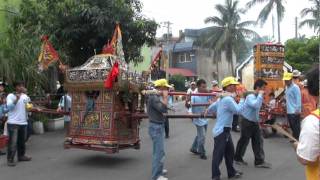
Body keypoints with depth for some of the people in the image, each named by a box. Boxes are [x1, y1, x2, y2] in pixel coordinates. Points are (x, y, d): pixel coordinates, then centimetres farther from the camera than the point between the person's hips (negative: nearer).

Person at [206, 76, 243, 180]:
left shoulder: (222, 98, 12)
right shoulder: (228, 99, -20)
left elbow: (213, 106, 24)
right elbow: (238, 110, -21)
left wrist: (207, 111, 43)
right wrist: (242, 99, -7)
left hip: (225, 130, 11)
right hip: (221, 130, -11)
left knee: (230, 151, 17)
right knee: (218, 154, -4)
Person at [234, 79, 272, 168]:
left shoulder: (258, 97, 5)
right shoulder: (250, 97, -22)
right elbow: (256, 105, -42)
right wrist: (260, 95, -31)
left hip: (255, 122, 8)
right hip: (247, 122, -8)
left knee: (258, 141, 4)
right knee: (244, 141, 6)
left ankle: (259, 161, 9)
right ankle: (238, 158, 24)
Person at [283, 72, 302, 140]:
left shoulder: (295, 87, -14)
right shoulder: (287, 87, 13)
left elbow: (298, 98, -17)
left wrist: (298, 109, -21)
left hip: (294, 111, -9)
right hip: (289, 111, 9)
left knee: (296, 126, -4)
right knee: (292, 126, 16)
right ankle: (295, 138, 26)